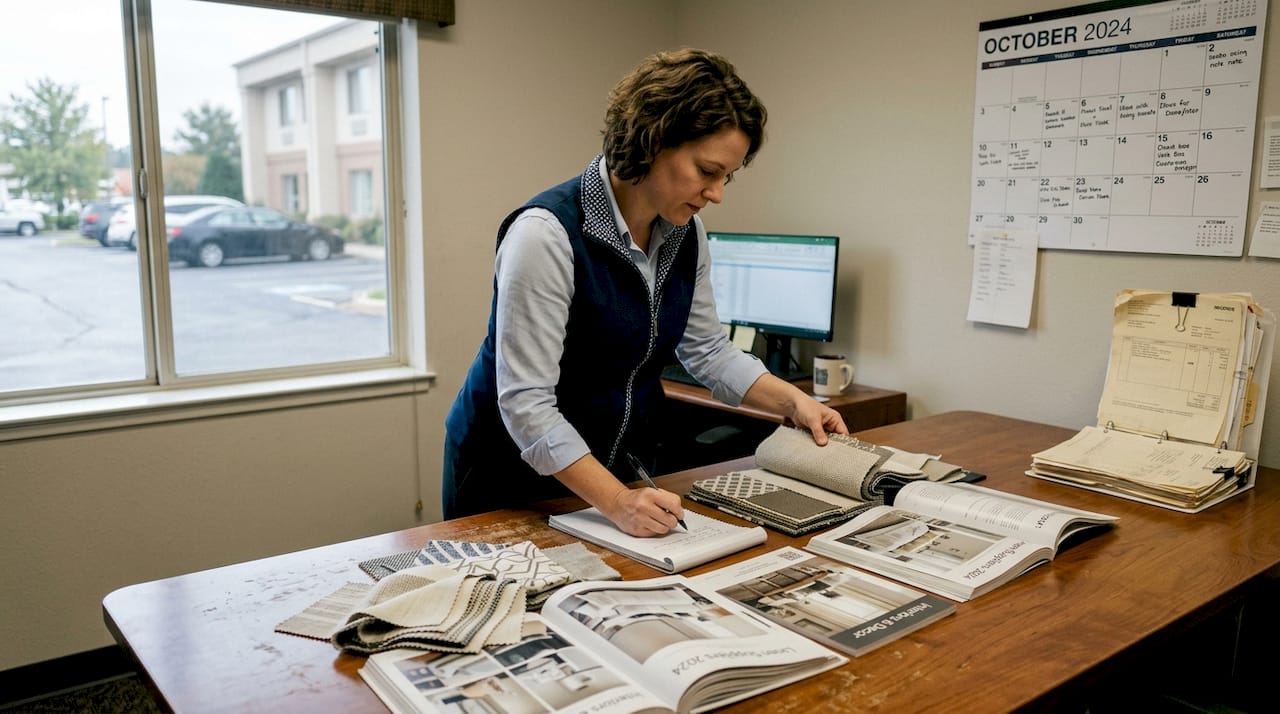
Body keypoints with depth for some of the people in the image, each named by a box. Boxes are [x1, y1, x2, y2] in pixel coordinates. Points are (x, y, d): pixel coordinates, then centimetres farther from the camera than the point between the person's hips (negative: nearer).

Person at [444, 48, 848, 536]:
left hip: (622, 468, 6)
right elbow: (525, 403, -29)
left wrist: (792, 400, -5)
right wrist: (616, 502, -34)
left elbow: (708, 350, 7)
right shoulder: (547, 233, -28)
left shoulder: (685, 232, -5)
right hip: (514, 476, -6)